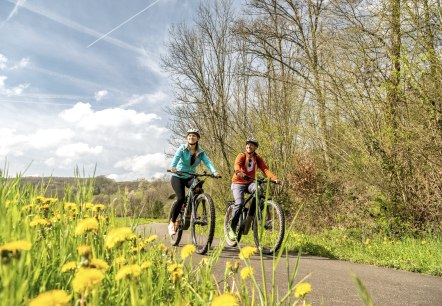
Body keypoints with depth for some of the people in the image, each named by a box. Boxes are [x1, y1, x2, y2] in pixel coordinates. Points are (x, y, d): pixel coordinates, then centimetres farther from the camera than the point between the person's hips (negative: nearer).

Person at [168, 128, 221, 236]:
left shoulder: (201, 152, -1)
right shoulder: (182, 148, -9)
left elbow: (207, 162, -17)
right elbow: (176, 158, -26)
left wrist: (214, 172, -36)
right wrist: (172, 167, -48)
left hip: (190, 177, 3)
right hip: (177, 177, -2)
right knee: (181, 198, -22)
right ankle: (172, 223, -6)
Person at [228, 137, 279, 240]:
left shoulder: (257, 158, 5)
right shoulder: (241, 156, -5)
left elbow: (265, 169, -9)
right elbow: (237, 165, -26)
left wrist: (274, 178, -28)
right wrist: (239, 173, -49)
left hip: (250, 183, 3)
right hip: (238, 183, -3)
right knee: (239, 203, -24)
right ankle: (232, 228, -8)